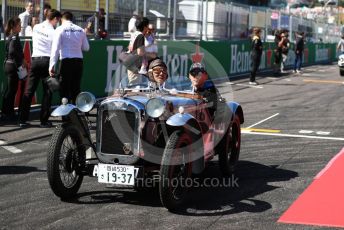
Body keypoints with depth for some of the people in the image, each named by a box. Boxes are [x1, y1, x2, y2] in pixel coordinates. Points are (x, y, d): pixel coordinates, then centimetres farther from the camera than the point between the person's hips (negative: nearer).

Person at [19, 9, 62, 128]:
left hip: (35, 59, 4)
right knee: (47, 92, 3)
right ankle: (44, 120, 2)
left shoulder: (36, 27, 9)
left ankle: (22, 120, 3)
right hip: (47, 60, -4)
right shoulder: (53, 32, -5)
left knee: (29, 91, 4)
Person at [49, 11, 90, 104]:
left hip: (66, 61, -4)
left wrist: (52, 65, -9)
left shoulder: (60, 29, -2)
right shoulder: (80, 30, 9)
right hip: (79, 61, 4)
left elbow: (55, 48, -8)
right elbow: (86, 48, 13)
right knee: (76, 89, 12)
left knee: (64, 89, 1)